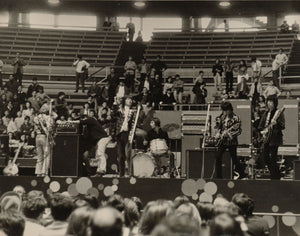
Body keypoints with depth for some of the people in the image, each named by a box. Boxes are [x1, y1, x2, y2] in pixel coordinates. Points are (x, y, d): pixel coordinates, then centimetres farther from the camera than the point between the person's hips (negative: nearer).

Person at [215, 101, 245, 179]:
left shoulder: (235, 118, -12)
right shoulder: (222, 116, 5)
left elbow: (238, 131, -15)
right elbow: (218, 124, 21)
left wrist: (227, 133, -21)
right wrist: (218, 132, 3)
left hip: (231, 141, -6)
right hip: (222, 140, 6)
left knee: (234, 158, 2)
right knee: (218, 157, -1)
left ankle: (242, 174, 20)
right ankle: (219, 176, 5)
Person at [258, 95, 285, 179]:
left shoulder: (279, 113, -6)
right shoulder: (266, 113, 13)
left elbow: (283, 126, -13)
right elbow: (260, 125, 20)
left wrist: (276, 123, -30)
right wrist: (262, 131, 0)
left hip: (274, 138, -7)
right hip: (266, 138, 7)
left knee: (273, 158, -8)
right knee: (265, 156, 8)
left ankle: (276, 177, 3)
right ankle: (273, 173, 25)